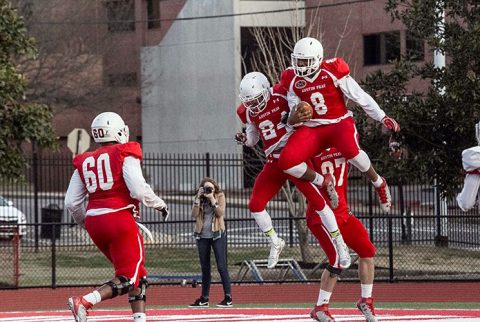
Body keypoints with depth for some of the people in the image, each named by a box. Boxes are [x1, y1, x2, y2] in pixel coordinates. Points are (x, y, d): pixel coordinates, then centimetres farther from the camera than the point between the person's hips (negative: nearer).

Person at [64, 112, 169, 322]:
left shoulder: (85, 162, 14)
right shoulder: (124, 154, -2)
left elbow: (71, 203, 10)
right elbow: (139, 190, -14)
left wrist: (85, 223, 28)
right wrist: (160, 205, 3)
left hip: (94, 221, 7)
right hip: (119, 218, -7)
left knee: (138, 275, 17)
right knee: (129, 278, -6)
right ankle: (84, 302, -25)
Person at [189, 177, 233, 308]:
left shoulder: (220, 196, -1)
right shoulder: (199, 198, 7)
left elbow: (220, 213, -15)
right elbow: (194, 214, -7)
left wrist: (212, 199, -18)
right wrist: (198, 198, -13)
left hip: (217, 234, -4)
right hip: (202, 236, 4)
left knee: (221, 266, -8)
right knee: (205, 268, 9)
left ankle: (228, 298, -8)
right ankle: (204, 299, 15)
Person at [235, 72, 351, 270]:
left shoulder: (282, 96, -13)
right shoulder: (248, 112, 2)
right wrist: (244, 139, -5)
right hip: (274, 162, 5)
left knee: (317, 201, -10)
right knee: (255, 205, -3)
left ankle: (340, 244, 4)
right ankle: (275, 243, 19)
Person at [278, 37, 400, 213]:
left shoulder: (332, 71, -10)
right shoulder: (292, 80, 0)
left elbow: (360, 96, -3)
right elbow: (293, 118, 4)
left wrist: (382, 118, -4)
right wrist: (294, 118, -22)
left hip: (339, 122, -3)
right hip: (312, 128, 3)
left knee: (350, 149, -38)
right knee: (286, 161, -23)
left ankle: (379, 183, -8)